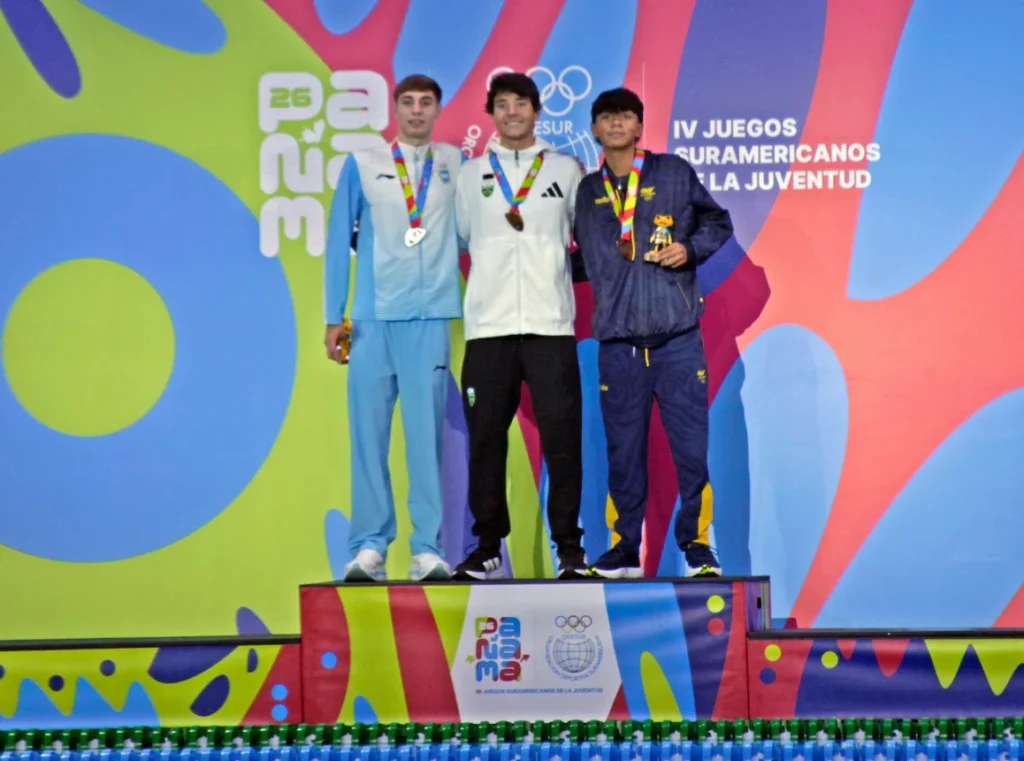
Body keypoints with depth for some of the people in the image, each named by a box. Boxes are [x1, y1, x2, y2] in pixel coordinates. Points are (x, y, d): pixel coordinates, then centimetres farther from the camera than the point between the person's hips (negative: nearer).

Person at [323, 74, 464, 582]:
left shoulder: (455, 164, 12)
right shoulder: (362, 165, 9)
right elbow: (339, 240, 8)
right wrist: (334, 317, 3)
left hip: (431, 317, 0)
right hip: (373, 317, 0)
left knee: (426, 433, -3)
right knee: (368, 432, -2)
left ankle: (428, 549, -1)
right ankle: (369, 547, 2)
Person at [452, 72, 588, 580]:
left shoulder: (565, 170, 10)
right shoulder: (471, 174, 12)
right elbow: (458, 240, 17)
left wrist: (556, 270, 10)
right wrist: (483, 278, 10)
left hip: (551, 324, -1)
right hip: (488, 325, 1)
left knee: (562, 436, -5)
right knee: (486, 437, 1)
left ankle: (569, 547, 2)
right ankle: (488, 547, 9)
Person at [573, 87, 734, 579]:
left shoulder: (674, 173, 6)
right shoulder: (587, 193, 12)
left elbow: (717, 222, 12)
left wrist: (690, 249, -5)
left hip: (677, 335, -2)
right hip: (618, 339, 2)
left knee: (691, 443, -3)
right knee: (623, 449, 3)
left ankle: (696, 543, 8)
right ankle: (627, 547, 12)